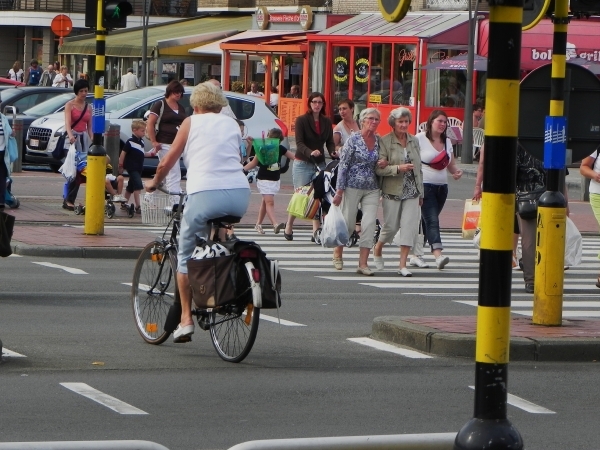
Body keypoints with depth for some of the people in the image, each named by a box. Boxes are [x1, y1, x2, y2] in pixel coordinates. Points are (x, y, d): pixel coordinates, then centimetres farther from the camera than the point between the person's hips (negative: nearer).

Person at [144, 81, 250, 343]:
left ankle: (186, 318, 6)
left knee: (186, 255, 12)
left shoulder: (191, 123, 13)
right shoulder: (232, 124, 22)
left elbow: (167, 162, 12)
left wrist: (154, 183, 31)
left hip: (205, 194, -4)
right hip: (240, 195, 4)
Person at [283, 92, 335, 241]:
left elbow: (330, 141, 6)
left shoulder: (327, 122, 10)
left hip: (320, 163, 4)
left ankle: (316, 231, -2)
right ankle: (289, 227, 11)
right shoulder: (301, 120, -3)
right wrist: (310, 152, -31)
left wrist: (333, 152, -17)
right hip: (302, 163, -4)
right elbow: (299, 143, -12)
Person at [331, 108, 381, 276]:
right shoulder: (353, 140, -6)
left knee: (369, 224, -7)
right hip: (352, 187, -4)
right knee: (348, 223, 5)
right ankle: (337, 252, 31)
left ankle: (363, 263, -5)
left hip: (372, 189, 4)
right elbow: (343, 165, -8)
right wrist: (339, 191, -11)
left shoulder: (379, 142, 7)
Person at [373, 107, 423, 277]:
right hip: (392, 191, -4)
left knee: (410, 226, -6)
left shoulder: (414, 141, 9)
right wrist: (398, 169, -24)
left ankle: (403, 264, -2)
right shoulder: (385, 141, -6)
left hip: (411, 192, 4)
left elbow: (418, 168, 15)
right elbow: (379, 169, -12)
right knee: (391, 226, 5)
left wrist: (421, 193, 15)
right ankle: (377, 249, 36)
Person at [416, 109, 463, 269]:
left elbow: (451, 164, 20)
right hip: (424, 186, -6)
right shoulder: (420, 139, -4)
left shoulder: (447, 141, 14)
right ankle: (438, 254, -28)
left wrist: (456, 171, -1)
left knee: (427, 220, 11)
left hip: (441, 186, 6)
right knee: (432, 220, -17)